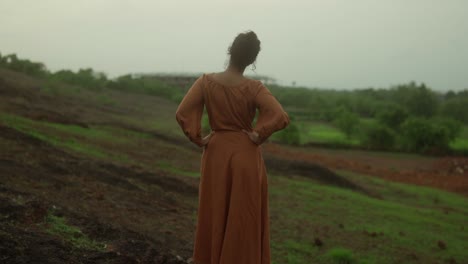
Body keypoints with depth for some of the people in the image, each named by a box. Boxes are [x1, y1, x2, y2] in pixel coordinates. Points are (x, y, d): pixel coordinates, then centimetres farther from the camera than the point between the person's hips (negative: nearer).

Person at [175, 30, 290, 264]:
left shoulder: (206, 82, -7)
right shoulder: (254, 88, -12)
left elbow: (182, 113, -13)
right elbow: (281, 117, -23)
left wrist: (198, 139, -3)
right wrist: (258, 135, -9)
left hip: (216, 153, 2)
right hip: (246, 155, -2)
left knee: (214, 216, 14)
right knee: (243, 220, 8)